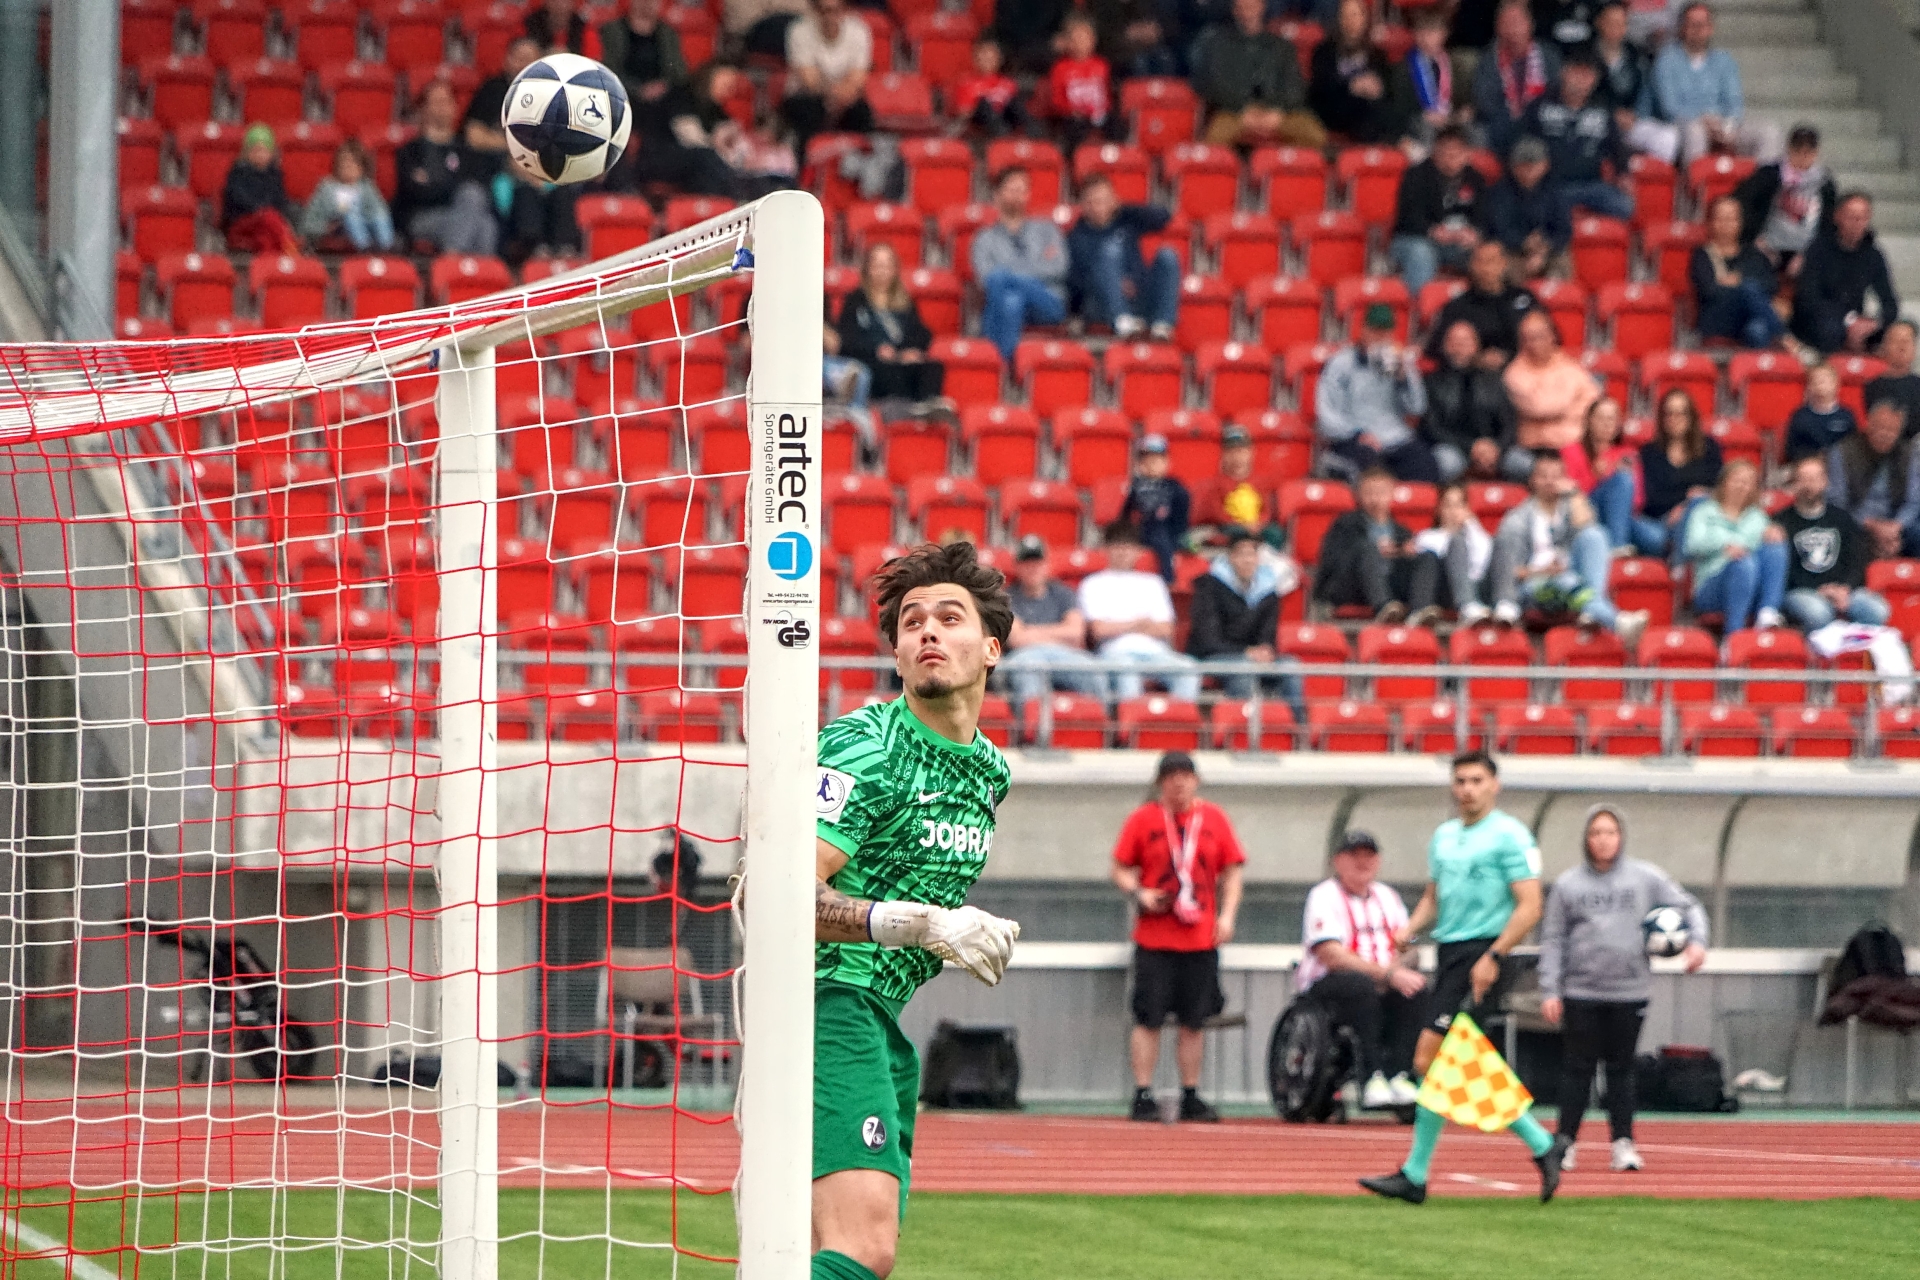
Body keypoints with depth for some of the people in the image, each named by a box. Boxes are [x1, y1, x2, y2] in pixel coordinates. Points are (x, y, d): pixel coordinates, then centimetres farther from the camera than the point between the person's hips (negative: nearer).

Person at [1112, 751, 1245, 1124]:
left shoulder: (1214, 819, 9)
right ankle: (1143, 1097, -1)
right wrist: (1139, 894, -13)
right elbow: (1121, 870, 6)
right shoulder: (1142, 819, 3)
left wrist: (1227, 914, -2)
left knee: (1195, 1020, 5)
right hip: (1154, 939, -2)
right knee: (1149, 1019, -5)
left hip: (1201, 938, 2)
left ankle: (1191, 1098, 12)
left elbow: (1231, 871, 11)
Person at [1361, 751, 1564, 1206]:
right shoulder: (1444, 836, 18)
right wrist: (1411, 929, 5)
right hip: (1449, 955, 9)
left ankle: (1415, 1175, -8)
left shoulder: (1509, 835, -6)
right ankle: (1541, 1145, 17)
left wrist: (1494, 956, -20)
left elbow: (1529, 906, -12)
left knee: (1430, 1060, -12)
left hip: (1481, 958, -9)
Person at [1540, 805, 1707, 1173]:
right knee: (1578, 1067, 1)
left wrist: (1697, 941, -11)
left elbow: (1688, 907, 9)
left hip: (1629, 991, 0)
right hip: (1581, 991, 0)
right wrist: (1550, 991, -2)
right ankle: (1566, 1142, 7)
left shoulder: (1646, 878, 4)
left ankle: (1623, 1143, 7)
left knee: (1621, 1067, 4)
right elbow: (1552, 940, 5)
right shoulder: (1568, 884, 4)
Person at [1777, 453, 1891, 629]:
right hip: (1801, 592, -3)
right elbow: (1786, 570, -1)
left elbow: (1858, 561, 10)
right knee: (1816, 612, -39)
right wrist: (1819, 591, -14)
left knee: (1877, 610, -27)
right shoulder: (1782, 522, 9)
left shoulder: (1842, 520, 20)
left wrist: (1845, 589, -10)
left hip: (1842, 590, 3)